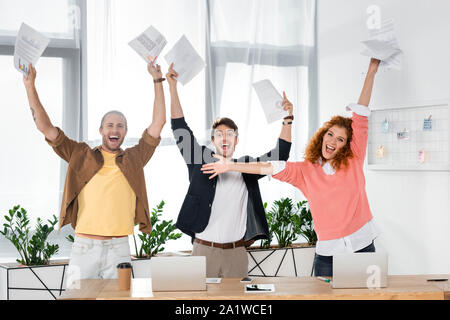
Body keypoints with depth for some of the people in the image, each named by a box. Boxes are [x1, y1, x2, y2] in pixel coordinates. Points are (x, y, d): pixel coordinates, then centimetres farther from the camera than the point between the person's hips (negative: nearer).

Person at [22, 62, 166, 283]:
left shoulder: (134, 158, 12)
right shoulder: (81, 156, 10)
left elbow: (158, 123, 9)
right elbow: (45, 128, 7)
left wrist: (158, 81, 9)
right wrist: (30, 86, 2)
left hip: (118, 249, 0)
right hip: (84, 247, 0)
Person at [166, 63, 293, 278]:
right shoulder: (201, 161, 6)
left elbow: (279, 156, 11)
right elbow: (180, 130, 2)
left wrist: (287, 120, 3)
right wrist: (172, 87, -2)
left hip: (236, 252, 2)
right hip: (204, 250, -2)